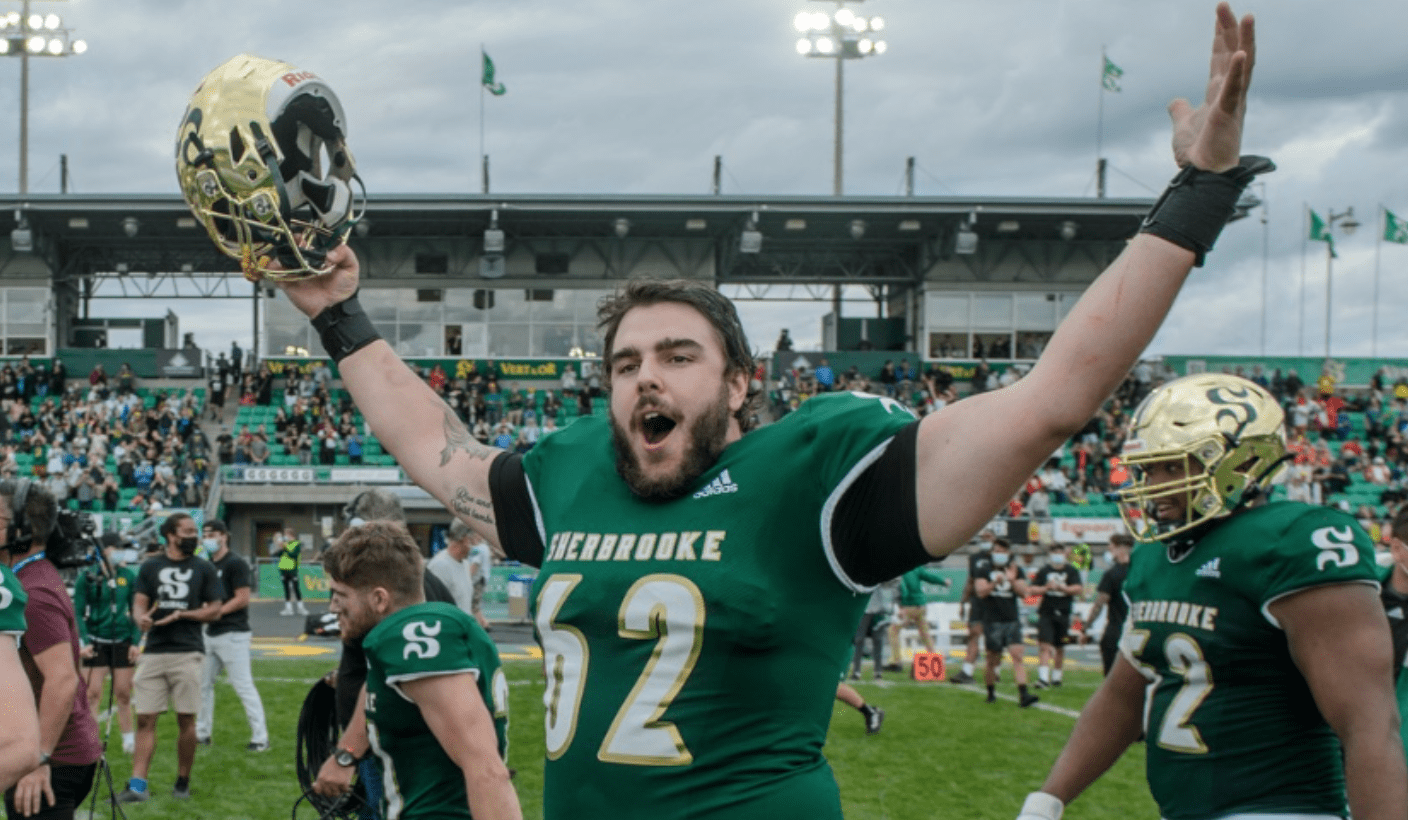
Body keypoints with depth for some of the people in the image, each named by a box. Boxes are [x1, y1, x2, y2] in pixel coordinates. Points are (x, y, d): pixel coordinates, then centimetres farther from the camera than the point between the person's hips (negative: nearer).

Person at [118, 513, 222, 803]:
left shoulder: (204, 569, 6)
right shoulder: (150, 566, 10)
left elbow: (214, 610, 5)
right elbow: (139, 602, 6)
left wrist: (182, 615, -9)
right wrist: (141, 617, -17)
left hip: (187, 652, -1)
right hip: (153, 651, 1)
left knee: (186, 720, 1)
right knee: (145, 719, -3)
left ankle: (182, 783, 13)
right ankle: (137, 786, -4)